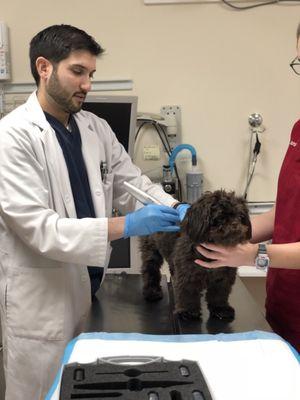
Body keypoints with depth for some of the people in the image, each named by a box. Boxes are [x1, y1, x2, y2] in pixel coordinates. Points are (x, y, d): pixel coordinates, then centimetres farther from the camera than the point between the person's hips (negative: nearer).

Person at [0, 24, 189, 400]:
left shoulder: (97, 128, 5)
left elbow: (133, 183, 7)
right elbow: (39, 228, -23)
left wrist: (176, 211, -13)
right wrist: (125, 225, -28)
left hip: (93, 288, 7)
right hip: (41, 300, -6)